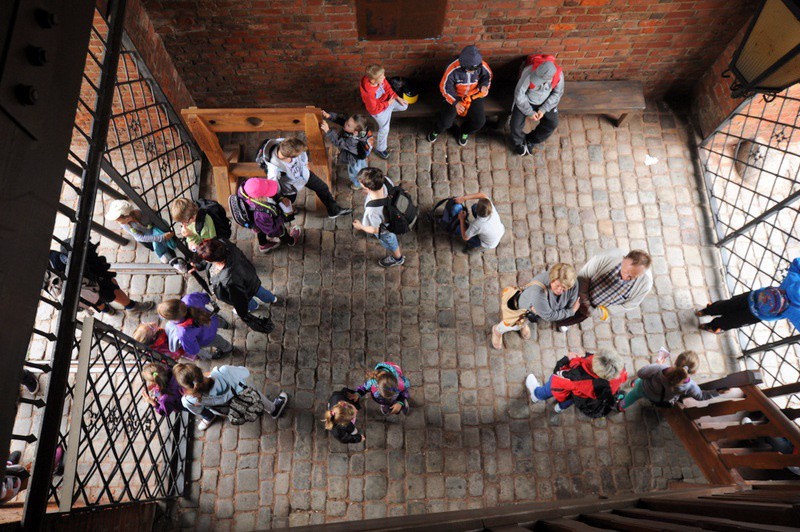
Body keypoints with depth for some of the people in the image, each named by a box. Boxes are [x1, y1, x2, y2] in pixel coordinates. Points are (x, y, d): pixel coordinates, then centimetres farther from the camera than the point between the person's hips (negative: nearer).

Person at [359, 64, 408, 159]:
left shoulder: (380, 79, -23)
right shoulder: (368, 92, -41)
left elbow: (387, 87, -2)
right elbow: (374, 109, -28)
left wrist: (398, 98, -7)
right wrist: (388, 103, -22)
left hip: (387, 99, 7)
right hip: (379, 110, -7)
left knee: (404, 106, 16)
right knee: (384, 129, 7)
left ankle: (389, 111, 43)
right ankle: (380, 149, 33)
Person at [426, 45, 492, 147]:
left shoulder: (482, 66, -22)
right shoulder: (452, 69, -31)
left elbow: (487, 75, 0)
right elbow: (445, 87, -19)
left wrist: (484, 86, -22)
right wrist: (455, 102, -31)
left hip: (474, 95, 2)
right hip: (455, 96, -2)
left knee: (479, 121, -13)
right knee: (446, 121, -15)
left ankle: (465, 132, 24)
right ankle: (436, 131, 26)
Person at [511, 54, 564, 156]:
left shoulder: (558, 74, -27)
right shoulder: (529, 72, -35)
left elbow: (558, 93, -9)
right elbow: (519, 94, -26)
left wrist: (544, 109, -17)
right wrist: (529, 112, -21)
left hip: (545, 102, 2)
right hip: (525, 100, -2)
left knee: (553, 123, -9)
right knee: (515, 125, -15)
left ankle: (530, 141, 14)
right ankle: (519, 142, 20)